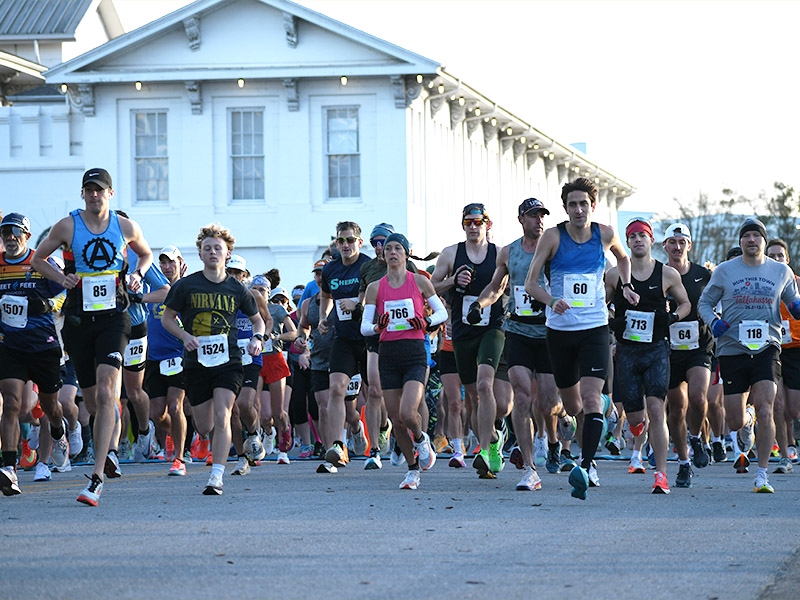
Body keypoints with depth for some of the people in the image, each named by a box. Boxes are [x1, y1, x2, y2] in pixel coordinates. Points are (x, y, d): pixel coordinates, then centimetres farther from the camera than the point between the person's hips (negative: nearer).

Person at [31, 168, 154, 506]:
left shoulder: (126, 227, 2)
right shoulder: (67, 227, -1)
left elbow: (146, 254, 22)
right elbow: (38, 258, 11)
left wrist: (137, 275, 2)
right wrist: (61, 278, -6)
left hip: (114, 318, -1)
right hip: (79, 321, 1)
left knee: (105, 392, -19)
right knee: (93, 401, 8)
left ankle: (97, 478, -24)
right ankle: (106, 452, 41)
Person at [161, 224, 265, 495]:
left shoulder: (237, 289, 4)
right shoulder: (186, 285, 0)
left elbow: (257, 319, 18)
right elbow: (167, 318, 8)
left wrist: (257, 338, -3)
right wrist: (184, 336, -11)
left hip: (228, 361, -1)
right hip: (196, 362, 1)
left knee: (222, 417, -19)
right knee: (204, 427, 6)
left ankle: (216, 478, -20)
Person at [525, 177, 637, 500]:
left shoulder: (605, 234, 1)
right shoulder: (553, 237, -4)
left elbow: (623, 257, 25)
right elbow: (531, 283, -5)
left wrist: (626, 285, 7)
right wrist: (551, 301, -24)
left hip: (594, 329, -1)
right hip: (560, 329, 1)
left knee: (591, 398, -18)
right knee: (571, 405, 11)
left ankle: (585, 468, -26)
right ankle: (586, 458, 37)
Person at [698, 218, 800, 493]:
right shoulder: (724, 271, 4)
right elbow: (704, 303, 12)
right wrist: (714, 321, -9)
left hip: (767, 349, 0)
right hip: (732, 348, 1)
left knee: (764, 411, -16)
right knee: (735, 422, 2)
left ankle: (762, 475, -6)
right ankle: (747, 421, 41)